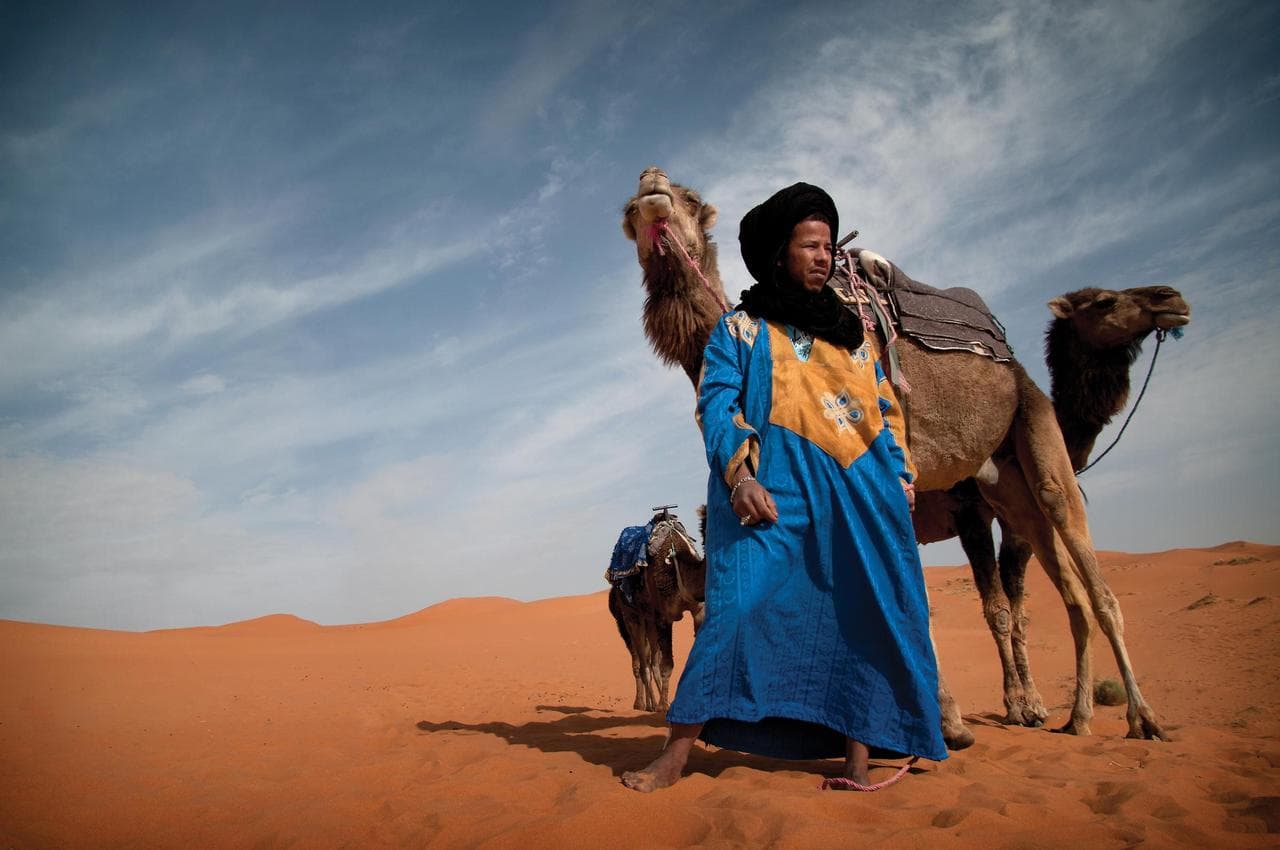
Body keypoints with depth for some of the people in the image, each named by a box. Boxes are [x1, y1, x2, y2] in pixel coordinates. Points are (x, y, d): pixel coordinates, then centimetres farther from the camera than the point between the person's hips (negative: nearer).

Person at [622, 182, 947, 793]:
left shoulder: (852, 330, 22)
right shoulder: (741, 329, 9)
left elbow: (887, 409, 23)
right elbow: (717, 405, -3)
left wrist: (901, 476, 11)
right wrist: (739, 476, -18)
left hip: (862, 492, 5)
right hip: (775, 491, -4)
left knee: (869, 612, -1)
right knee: (742, 602, -13)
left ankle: (857, 756, 8)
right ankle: (675, 755, -8)